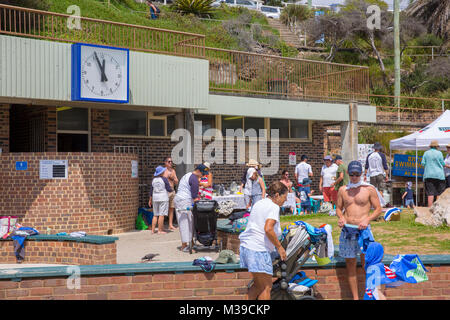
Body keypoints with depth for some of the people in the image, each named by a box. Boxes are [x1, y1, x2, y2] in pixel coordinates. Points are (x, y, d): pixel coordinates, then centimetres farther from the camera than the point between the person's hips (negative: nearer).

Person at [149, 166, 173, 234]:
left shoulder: (154, 180, 9)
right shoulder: (164, 179, -8)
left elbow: (151, 190, 13)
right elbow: (169, 189, -8)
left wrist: (150, 200, 21)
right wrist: (172, 190, 15)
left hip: (155, 198, 6)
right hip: (163, 198, -6)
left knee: (155, 215, 11)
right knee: (161, 215, -4)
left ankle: (153, 230, 8)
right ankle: (160, 230, -5)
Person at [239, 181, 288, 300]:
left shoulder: (258, 204, 18)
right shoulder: (274, 207, -9)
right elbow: (268, 229, -22)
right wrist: (279, 247, -13)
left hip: (246, 246, 9)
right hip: (259, 250, -9)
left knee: (258, 285, 18)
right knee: (266, 287, -2)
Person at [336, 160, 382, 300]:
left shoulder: (369, 189, 2)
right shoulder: (342, 190, 10)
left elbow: (378, 209, 4)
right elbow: (338, 208, 18)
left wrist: (367, 220, -12)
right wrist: (341, 218, -3)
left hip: (363, 229, -3)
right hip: (347, 230, 3)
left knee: (366, 262, -10)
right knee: (350, 264, 6)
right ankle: (355, 297, 13)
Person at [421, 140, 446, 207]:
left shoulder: (426, 153, 5)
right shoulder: (439, 153, -2)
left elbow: (423, 163, 2)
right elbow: (443, 164, 1)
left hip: (428, 175, 2)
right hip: (439, 175, -2)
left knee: (430, 193, -2)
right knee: (439, 193, 3)